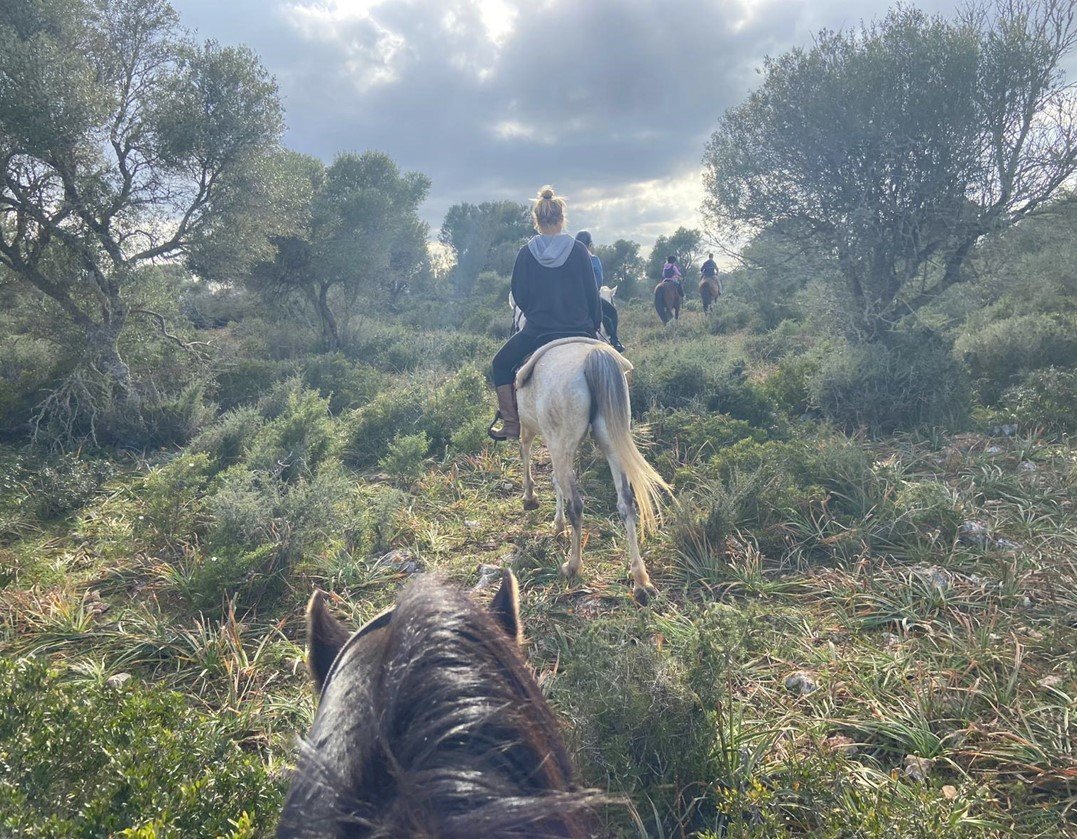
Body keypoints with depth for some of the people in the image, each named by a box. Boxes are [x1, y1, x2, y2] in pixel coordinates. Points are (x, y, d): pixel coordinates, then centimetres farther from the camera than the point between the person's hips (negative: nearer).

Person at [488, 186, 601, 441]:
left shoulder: (526, 253, -3)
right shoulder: (579, 250, -3)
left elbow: (519, 297, 2)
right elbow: (592, 293, 0)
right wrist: (595, 324, 13)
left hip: (537, 331, -1)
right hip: (579, 330, 1)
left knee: (501, 364, 22)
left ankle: (511, 424, 13)